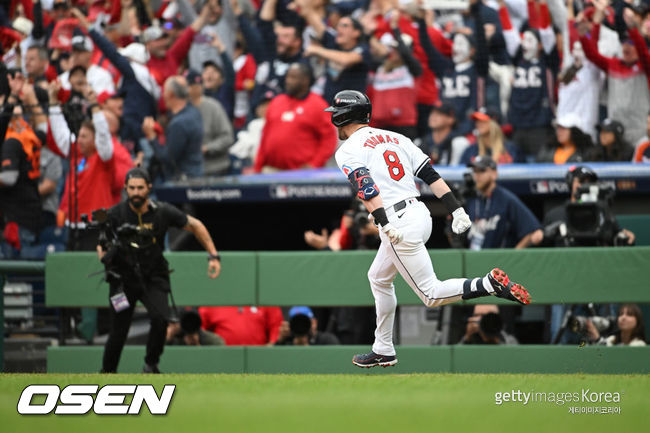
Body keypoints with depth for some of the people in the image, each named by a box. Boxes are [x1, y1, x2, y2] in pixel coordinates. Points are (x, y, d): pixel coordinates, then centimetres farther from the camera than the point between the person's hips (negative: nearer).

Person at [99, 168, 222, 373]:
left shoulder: (162, 212, -8)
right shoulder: (115, 214, -10)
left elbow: (195, 225, 6)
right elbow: (101, 245, -4)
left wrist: (213, 256, 2)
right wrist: (105, 257, -28)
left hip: (154, 279, 0)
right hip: (123, 279, 0)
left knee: (160, 318, -25)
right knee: (118, 334, -4)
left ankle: (151, 364, -3)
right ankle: (106, 374, 20)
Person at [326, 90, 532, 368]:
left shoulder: (348, 151, -3)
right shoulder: (394, 138, 18)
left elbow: (366, 187, -20)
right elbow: (430, 174, 11)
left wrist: (384, 224, -29)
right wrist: (456, 210, 7)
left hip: (398, 223, -9)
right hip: (421, 215, 9)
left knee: (432, 295, -5)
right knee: (378, 278, 25)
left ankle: (491, 285, -23)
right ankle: (383, 352, 30)